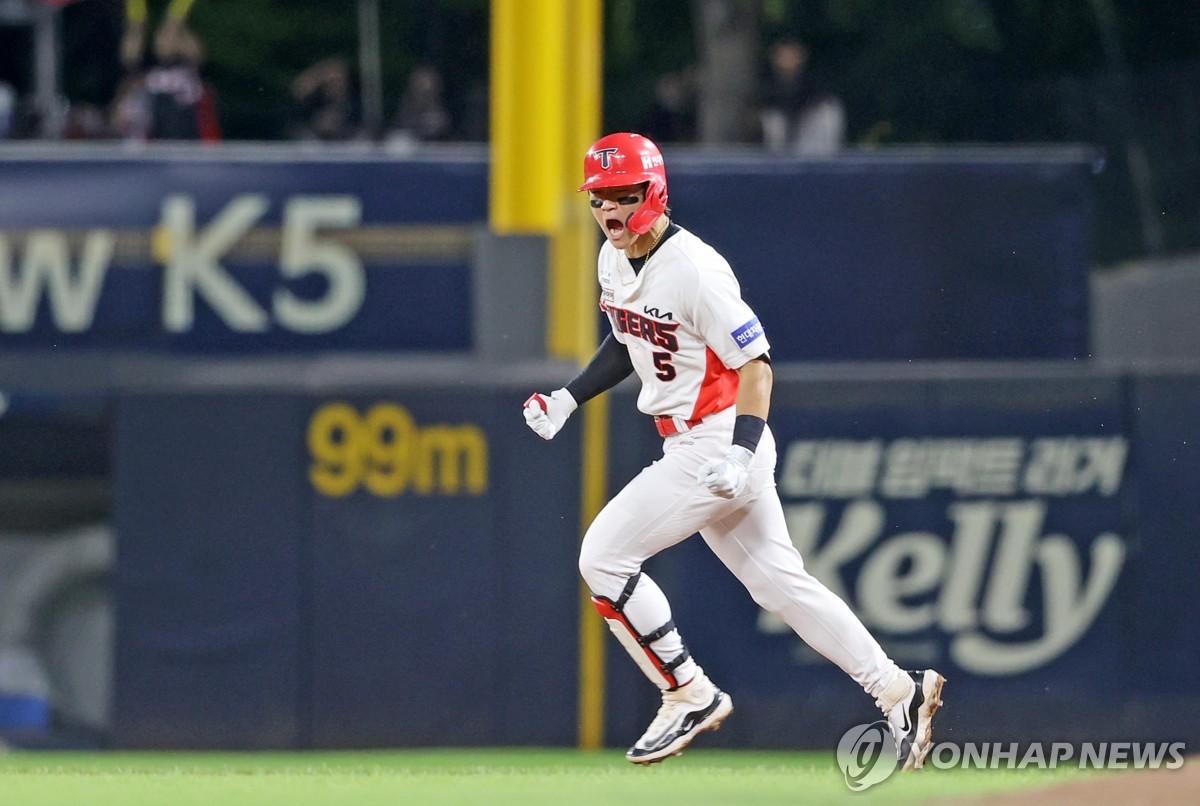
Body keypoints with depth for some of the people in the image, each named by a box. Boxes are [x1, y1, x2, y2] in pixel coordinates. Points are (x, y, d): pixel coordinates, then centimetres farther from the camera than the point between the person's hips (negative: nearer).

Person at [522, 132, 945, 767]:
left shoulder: (694, 269, -21)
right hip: (691, 450, 9)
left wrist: (741, 453, -30)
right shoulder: (614, 260, 7)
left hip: (720, 446, -9)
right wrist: (568, 398, 13)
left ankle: (690, 695, -1)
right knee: (778, 581, 11)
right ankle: (898, 691, 14)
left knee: (604, 557, -10)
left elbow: (755, 360, -20)